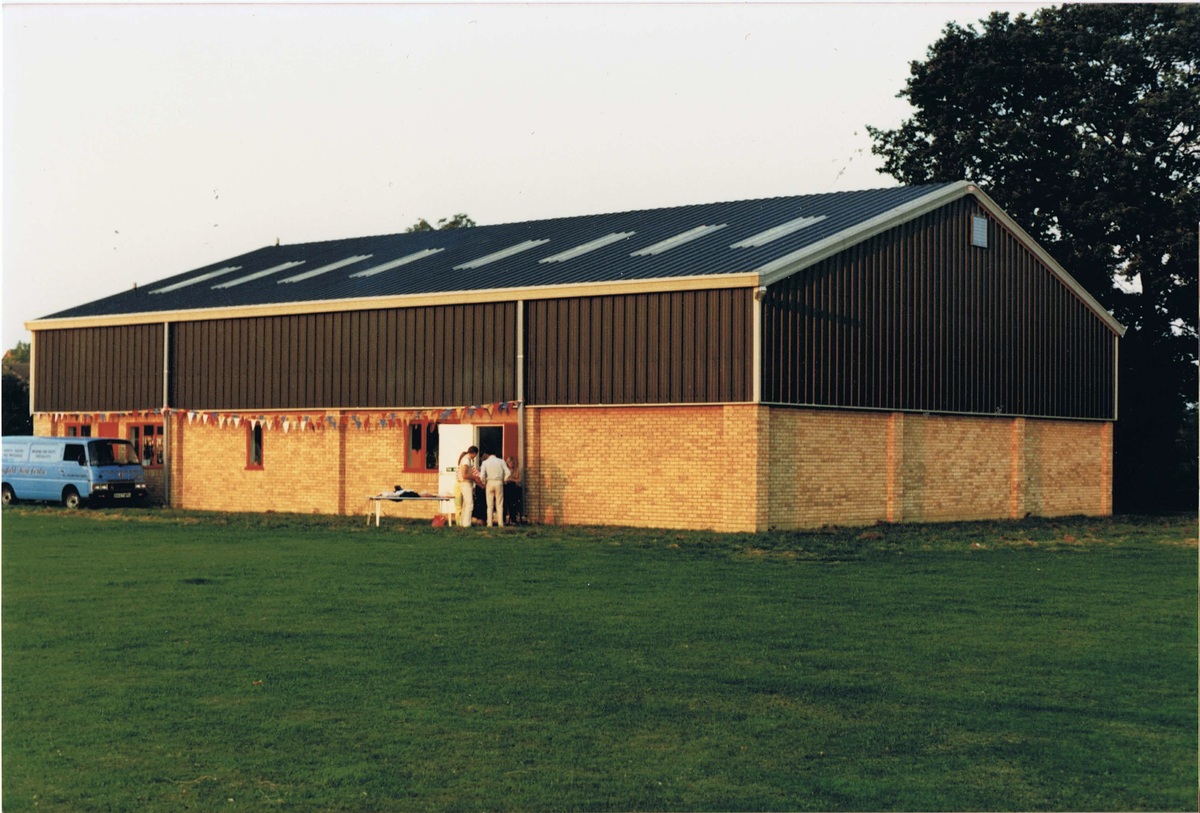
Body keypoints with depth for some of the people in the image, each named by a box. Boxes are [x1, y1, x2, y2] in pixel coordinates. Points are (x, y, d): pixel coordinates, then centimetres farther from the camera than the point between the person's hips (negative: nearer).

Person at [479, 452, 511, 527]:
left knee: (490, 505, 4)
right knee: (499, 505, 4)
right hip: (499, 482, 0)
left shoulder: (485, 462, 2)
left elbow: (482, 475, -7)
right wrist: (504, 480, 10)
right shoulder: (501, 461, 4)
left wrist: (483, 484, 8)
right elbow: (508, 472, -4)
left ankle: (489, 523, 1)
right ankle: (500, 523, 0)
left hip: (489, 482, 0)